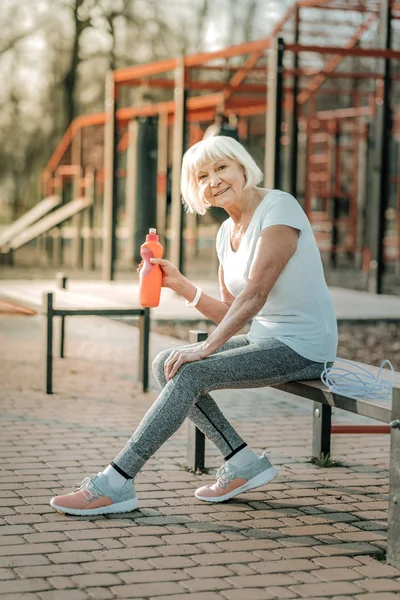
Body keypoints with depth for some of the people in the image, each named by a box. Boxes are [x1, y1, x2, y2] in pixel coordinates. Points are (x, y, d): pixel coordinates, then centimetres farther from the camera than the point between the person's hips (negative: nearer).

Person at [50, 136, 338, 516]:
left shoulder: (278, 208, -14)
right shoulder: (226, 232, 11)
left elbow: (255, 293, -22)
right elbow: (229, 314, 12)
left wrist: (207, 347, -25)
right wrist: (179, 284, 0)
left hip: (302, 345, -9)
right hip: (266, 338, 9)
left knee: (190, 373, -23)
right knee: (164, 365, -1)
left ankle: (115, 484, -20)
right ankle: (243, 463, 0)